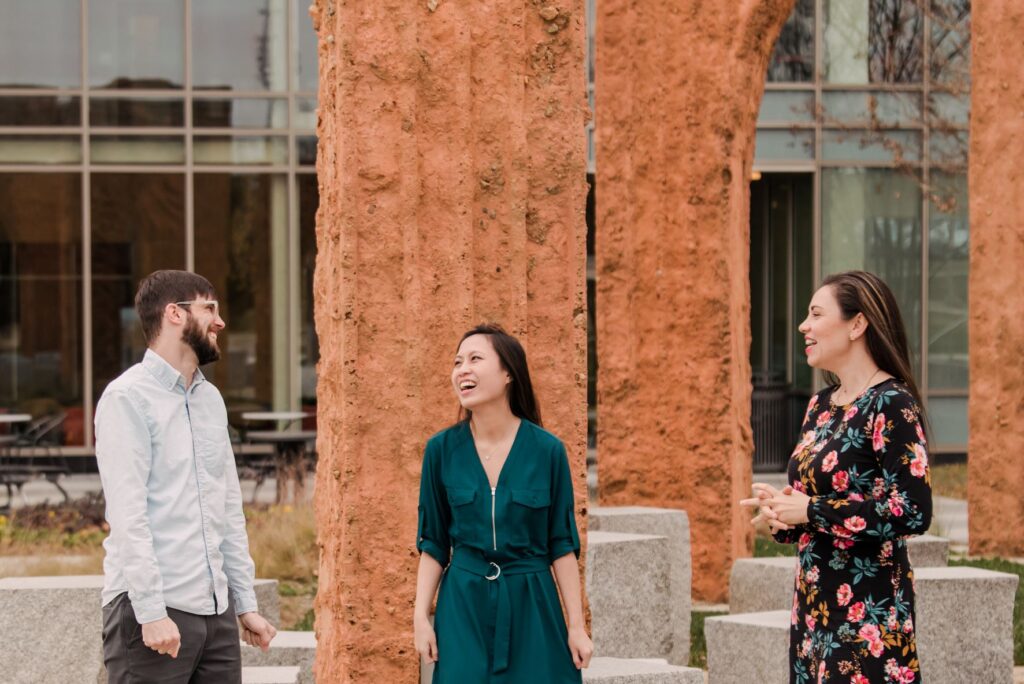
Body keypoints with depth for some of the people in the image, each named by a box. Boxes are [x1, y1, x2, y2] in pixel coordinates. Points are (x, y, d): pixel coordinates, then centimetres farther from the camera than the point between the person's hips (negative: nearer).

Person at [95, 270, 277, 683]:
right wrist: (152, 612, -19)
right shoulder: (129, 398, -7)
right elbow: (127, 514, -14)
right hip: (152, 612, -7)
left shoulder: (211, 399, 16)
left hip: (216, 609, 7)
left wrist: (245, 604, 15)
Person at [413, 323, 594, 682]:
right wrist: (421, 617, -2)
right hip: (463, 606, 1)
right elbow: (433, 544, 5)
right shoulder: (441, 449, -2)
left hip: (531, 604, -1)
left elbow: (562, 544, -1)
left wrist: (577, 626, -3)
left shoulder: (547, 450, -5)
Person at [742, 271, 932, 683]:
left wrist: (811, 511, -17)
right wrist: (780, 509, -1)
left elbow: (913, 512, -21)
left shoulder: (891, 405, -13)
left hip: (867, 610, -8)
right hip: (814, 603, 8)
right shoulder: (820, 405, 12)